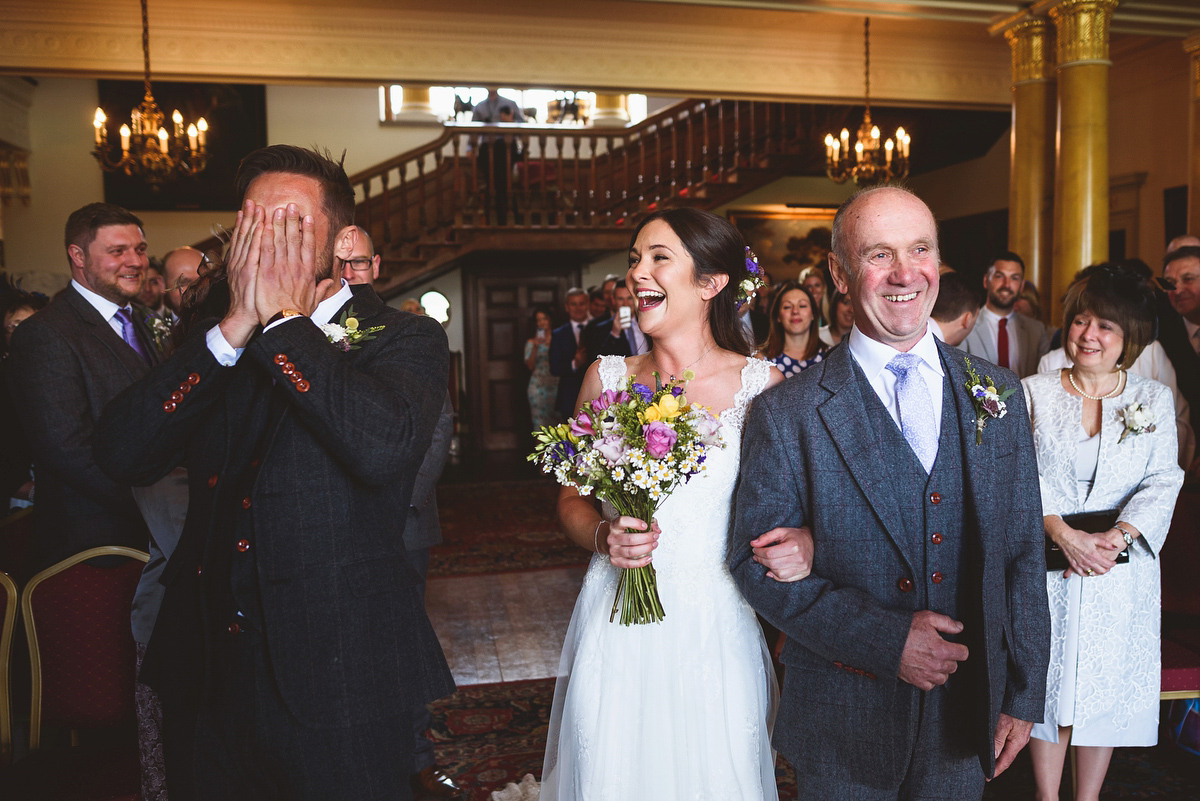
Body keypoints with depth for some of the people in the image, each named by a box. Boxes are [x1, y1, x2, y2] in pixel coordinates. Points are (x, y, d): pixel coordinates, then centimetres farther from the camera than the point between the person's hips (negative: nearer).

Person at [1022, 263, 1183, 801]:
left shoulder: (1155, 400, 4)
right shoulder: (1033, 393, 1)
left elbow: (1162, 482, -2)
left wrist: (1119, 535, -18)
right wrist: (1064, 533, -18)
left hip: (1121, 570, 1)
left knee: (1106, 686, 9)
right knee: (1047, 682, 7)